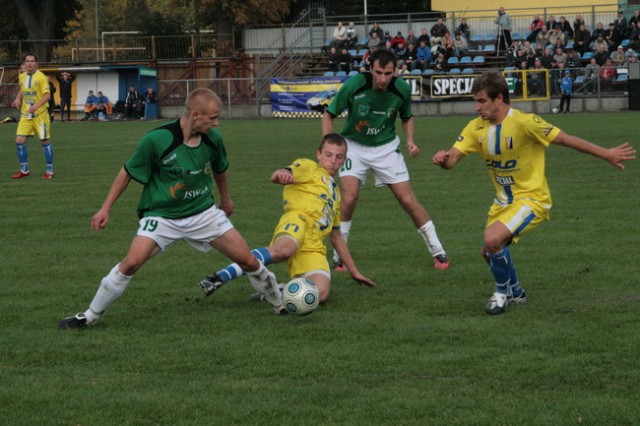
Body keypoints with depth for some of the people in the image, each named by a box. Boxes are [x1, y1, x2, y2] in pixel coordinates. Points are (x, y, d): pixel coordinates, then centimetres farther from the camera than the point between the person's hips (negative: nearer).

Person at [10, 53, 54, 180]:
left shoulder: (41, 77, -11)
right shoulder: (21, 77, 7)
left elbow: (47, 95, -15)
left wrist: (37, 105, -29)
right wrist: (18, 99, 4)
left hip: (40, 114, -5)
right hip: (25, 114, 5)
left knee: (45, 141, 0)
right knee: (19, 141, -1)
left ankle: (49, 171, 12)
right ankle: (24, 170, 13)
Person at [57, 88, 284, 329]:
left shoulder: (213, 139, -7)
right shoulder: (156, 140, -21)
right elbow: (127, 172, -7)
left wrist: (225, 198, 30)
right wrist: (106, 209, -5)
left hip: (204, 213, 4)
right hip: (161, 216, -3)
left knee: (247, 260, -4)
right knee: (132, 263, -23)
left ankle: (280, 304, 21)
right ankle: (90, 316, -6)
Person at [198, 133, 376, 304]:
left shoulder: (335, 193, 37)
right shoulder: (307, 167, 17)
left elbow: (336, 236, 42)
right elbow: (281, 175, -4)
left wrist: (354, 271, 38)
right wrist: (281, 175, -30)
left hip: (313, 247, 6)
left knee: (320, 294, -25)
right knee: (283, 250, -44)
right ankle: (221, 277, -42)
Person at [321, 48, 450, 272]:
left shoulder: (402, 90, -15)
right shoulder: (354, 85, -23)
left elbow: (407, 117, 7)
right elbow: (329, 114, -9)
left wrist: (410, 141, -9)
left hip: (386, 147, 1)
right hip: (354, 146, -1)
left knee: (408, 200, -5)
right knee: (349, 198, -19)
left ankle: (438, 252, 8)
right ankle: (339, 256, -2)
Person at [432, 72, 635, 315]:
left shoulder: (524, 123, -23)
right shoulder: (477, 128, -4)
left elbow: (566, 140, -18)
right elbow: (452, 159, -8)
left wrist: (607, 155, -14)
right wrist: (443, 159, -33)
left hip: (531, 199, -8)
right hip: (503, 201, 8)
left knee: (493, 240, -25)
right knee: (490, 251, 15)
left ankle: (503, 292, 1)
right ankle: (516, 292, 43)